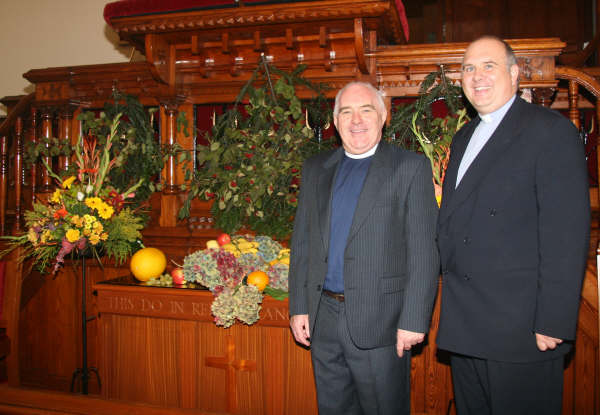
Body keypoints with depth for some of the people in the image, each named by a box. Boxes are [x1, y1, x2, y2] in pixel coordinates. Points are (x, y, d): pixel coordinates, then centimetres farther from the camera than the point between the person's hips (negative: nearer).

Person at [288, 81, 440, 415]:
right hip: (323, 318, 4)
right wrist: (299, 307, 6)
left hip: (379, 322, -4)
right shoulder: (315, 169, 10)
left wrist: (413, 320, -13)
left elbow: (424, 251, -8)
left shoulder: (411, 167, -4)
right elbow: (302, 243, 10)